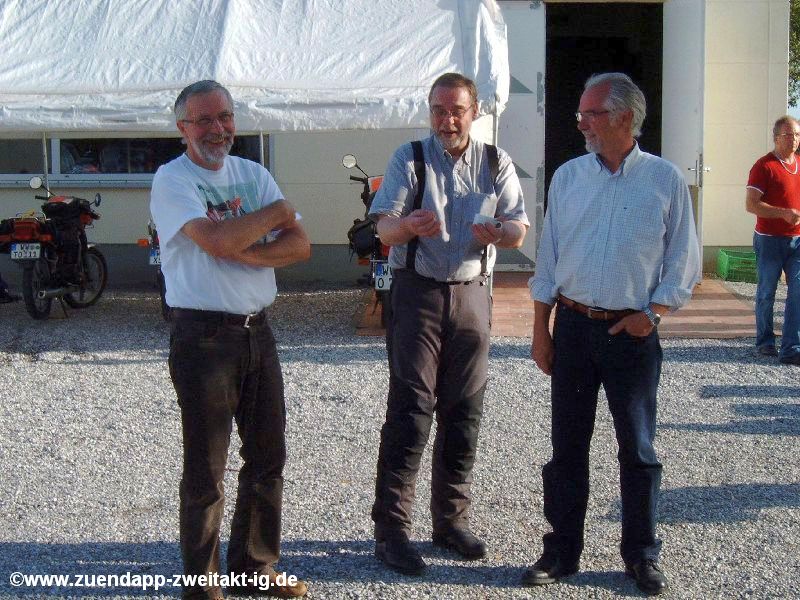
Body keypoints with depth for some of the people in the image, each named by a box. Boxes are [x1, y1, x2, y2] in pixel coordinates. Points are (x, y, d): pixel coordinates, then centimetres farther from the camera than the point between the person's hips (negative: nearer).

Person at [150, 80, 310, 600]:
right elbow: (217, 240, -25)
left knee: (268, 458, 14)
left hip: (257, 331, 6)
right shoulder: (173, 180, -8)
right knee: (206, 471, 4)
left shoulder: (253, 174, 10)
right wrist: (275, 213, -9)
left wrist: (240, 251, -16)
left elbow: (300, 246, 0)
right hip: (203, 337, -6)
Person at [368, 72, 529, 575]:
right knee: (410, 411, -7)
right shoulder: (409, 158, 1)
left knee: (464, 413, 8)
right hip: (418, 292, -3)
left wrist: (497, 232, -25)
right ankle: (391, 529, 0)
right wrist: (409, 225, -32)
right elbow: (385, 229, -8)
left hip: (472, 293, 3)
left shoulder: (496, 163, 7)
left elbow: (518, 233, -1)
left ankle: (451, 520, 22)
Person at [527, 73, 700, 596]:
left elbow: (684, 263, 3)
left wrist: (651, 314, -9)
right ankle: (562, 551, 21)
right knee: (567, 444, 8)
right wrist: (541, 330, 6)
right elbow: (548, 259, 8)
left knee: (638, 448, 7)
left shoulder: (665, 180, -1)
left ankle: (642, 555, 22)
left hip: (633, 332, -2)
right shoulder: (568, 177, 6)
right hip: (573, 326, 2)